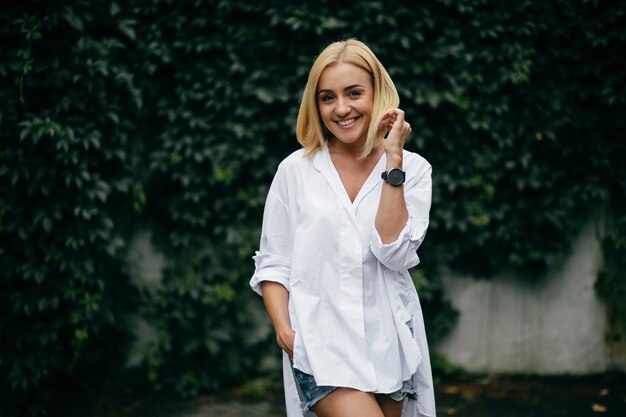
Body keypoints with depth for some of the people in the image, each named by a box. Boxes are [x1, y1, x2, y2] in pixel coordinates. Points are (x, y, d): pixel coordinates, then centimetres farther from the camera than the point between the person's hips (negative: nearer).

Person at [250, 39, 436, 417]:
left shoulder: (413, 169, 3)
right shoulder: (296, 170, 1)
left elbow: (395, 252, -11)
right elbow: (272, 262, 5)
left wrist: (393, 160, -10)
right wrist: (283, 328, -10)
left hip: (389, 343, 2)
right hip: (322, 341, -2)